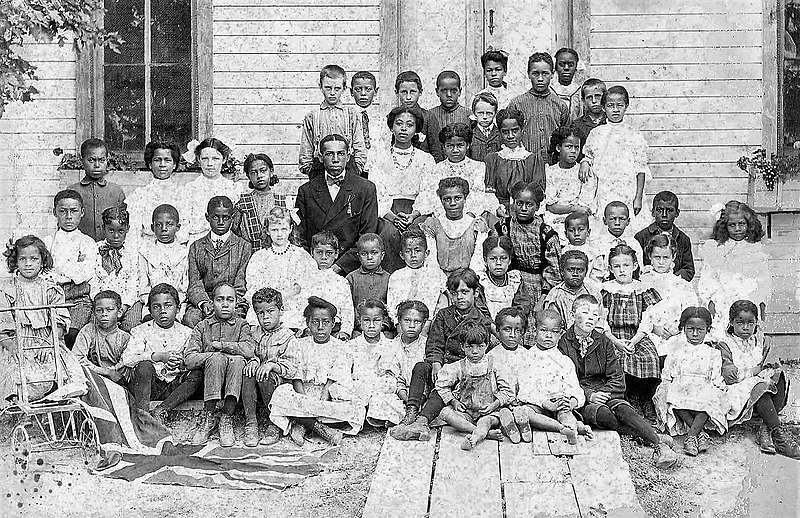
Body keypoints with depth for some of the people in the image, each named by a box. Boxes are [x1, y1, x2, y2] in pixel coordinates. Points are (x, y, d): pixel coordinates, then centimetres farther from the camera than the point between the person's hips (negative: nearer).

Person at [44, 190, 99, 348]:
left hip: (78, 300, -2)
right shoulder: (47, 242, 17)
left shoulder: (87, 243, 11)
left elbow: (86, 273, -6)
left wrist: (56, 271, -4)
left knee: (71, 332, -28)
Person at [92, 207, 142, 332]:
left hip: (127, 300, 0)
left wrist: (124, 305, -14)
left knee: (131, 324, -27)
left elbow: (133, 284, 1)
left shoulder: (132, 251, 7)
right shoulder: (96, 250, 8)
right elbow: (92, 282, 3)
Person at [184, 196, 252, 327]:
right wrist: (204, 303, -16)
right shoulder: (196, 247, 15)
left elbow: (240, 287, 2)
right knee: (190, 318, -29)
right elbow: (194, 284, 5)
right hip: (201, 300, 2)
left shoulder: (244, 247, 9)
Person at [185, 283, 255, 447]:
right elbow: (189, 359, -2)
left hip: (232, 384, 0)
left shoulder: (241, 325, 10)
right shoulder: (202, 326, 11)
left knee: (238, 361, -30)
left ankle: (226, 420, -24)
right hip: (207, 382, 0)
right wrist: (214, 353, -12)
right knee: (217, 358, -30)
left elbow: (249, 350, -12)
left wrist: (220, 345, -9)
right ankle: (208, 419, -25)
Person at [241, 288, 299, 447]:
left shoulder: (287, 336, -2)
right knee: (247, 372, -28)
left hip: (280, 380, -4)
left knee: (265, 378, -35)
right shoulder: (254, 332, 15)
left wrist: (272, 365, -25)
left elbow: (292, 367, -10)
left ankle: (274, 425, -18)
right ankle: (250, 423, -28)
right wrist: (253, 360, -14)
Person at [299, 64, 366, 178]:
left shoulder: (352, 114, 9)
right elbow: (305, 151, 11)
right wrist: (307, 167, 3)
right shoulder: (311, 117, 9)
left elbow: (360, 148, 8)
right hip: (319, 169, 0)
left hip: (347, 167, 0)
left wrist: (356, 168, 0)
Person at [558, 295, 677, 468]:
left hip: (604, 393, 3)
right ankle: (655, 438, -33)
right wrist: (588, 395, -19)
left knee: (622, 408, -29)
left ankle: (660, 446, -37)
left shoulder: (604, 342, 11)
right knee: (602, 413, -33)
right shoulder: (563, 343, -1)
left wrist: (602, 393, -11)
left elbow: (617, 379, 7)